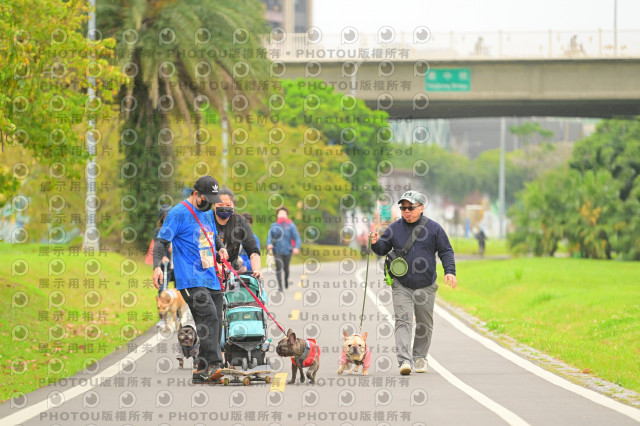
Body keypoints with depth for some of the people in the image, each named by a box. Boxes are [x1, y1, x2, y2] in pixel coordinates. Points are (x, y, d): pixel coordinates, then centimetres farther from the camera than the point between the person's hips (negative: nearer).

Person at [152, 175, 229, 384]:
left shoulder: (208, 214, 20)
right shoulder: (178, 214, -5)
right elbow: (161, 241, -9)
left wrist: (221, 248, 15)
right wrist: (157, 266, -22)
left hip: (211, 279, 8)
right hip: (190, 280, -8)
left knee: (215, 323, 5)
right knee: (208, 316, -23)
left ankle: (201, 371, 12)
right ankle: (213, 364, -29)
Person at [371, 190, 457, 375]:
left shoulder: (433, 228, 1)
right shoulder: (394, 228, 4)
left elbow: (446, 251, 4)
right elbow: (383, 249, 11)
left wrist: (450, 271, -10)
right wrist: (376, 243, -11)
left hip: (426, 286, 1)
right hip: (401, 285, -1)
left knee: (424, 324, 12)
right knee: (403, 321, -15)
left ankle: (420, 357, 29)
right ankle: (405, 360, -24)